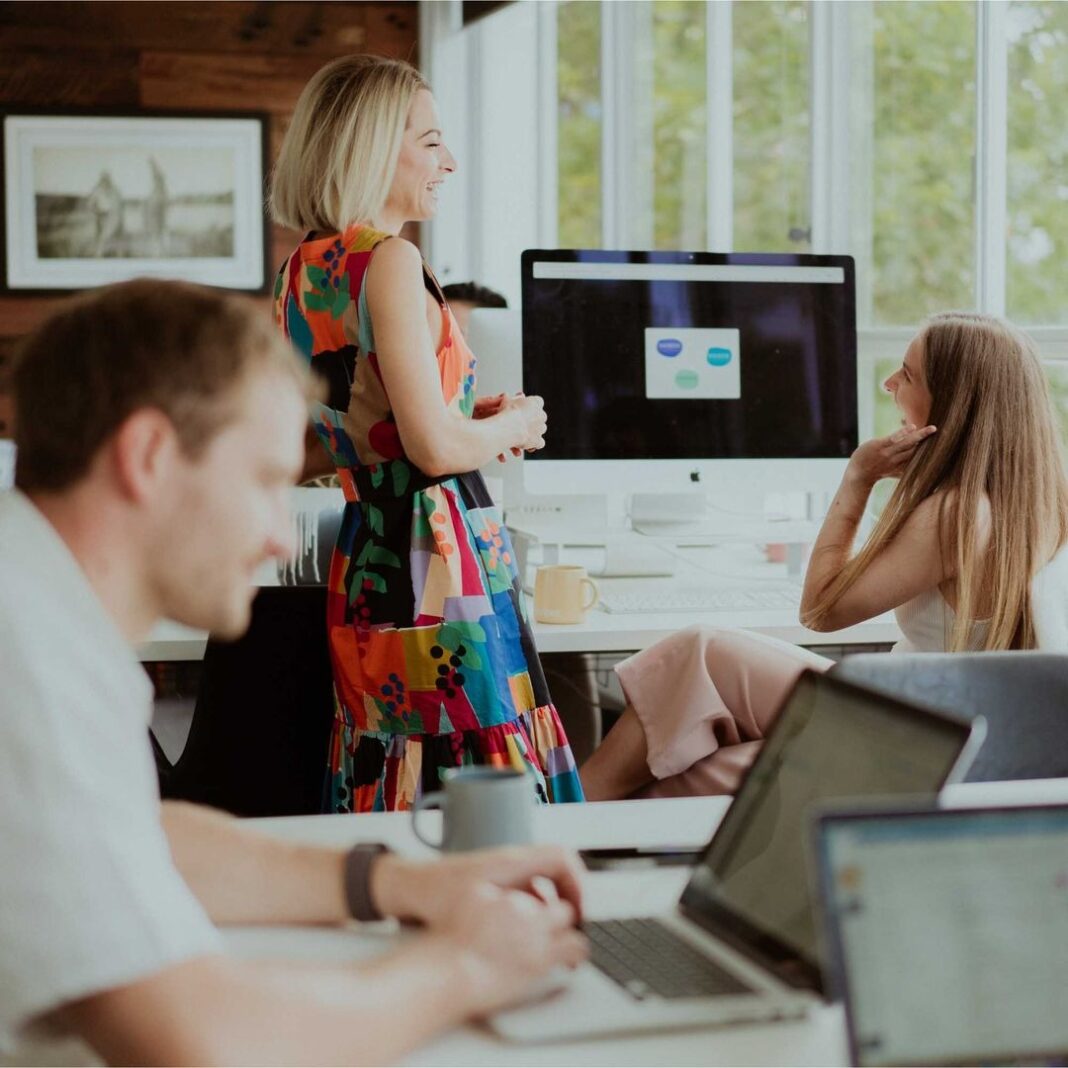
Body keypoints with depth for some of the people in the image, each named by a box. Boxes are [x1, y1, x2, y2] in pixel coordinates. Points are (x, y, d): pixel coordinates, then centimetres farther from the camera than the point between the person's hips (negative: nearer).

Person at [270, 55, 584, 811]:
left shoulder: (298, 276, 13)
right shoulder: (388, 261, -13)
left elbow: (299, 455, 21)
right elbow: (435, 447, -19)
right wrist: (514, 425, 1)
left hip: (361, 569, 9)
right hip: (439, 561, -9)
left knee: (395, 809, 13)